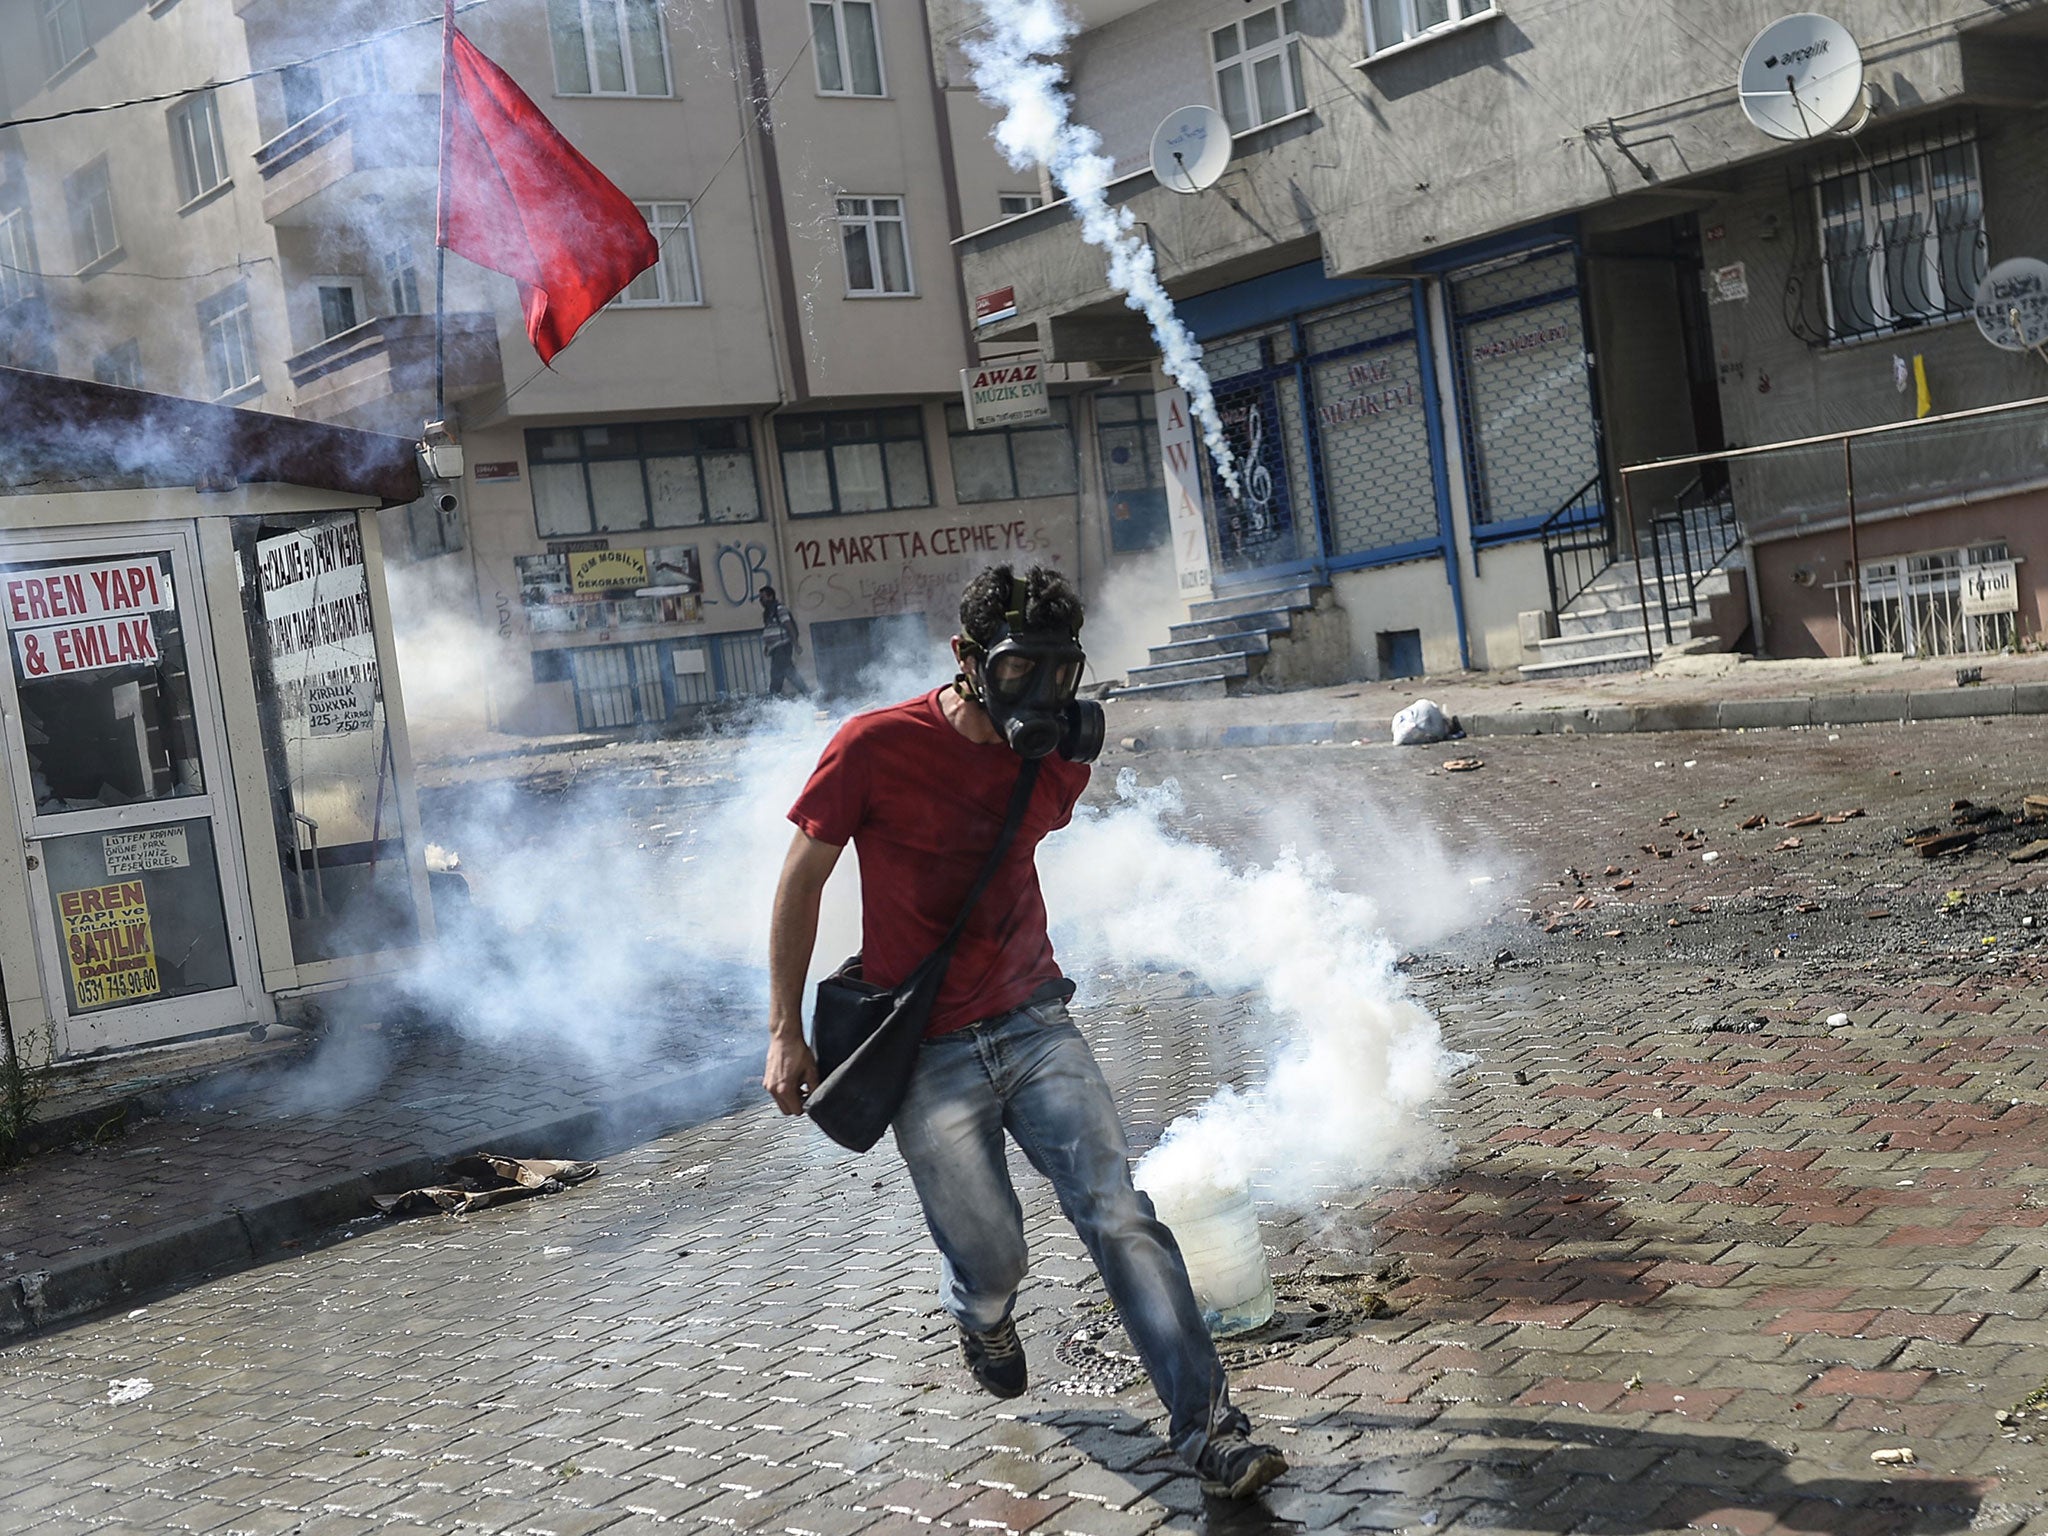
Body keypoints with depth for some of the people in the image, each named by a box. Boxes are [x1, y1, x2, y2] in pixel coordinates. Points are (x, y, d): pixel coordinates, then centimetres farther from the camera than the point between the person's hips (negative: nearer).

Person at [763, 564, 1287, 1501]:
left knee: (1120, 1218, -9)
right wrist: (785, 1033, -6)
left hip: (1035, 1026, 3)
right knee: (992, 1263, 4)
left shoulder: (1055, 764, 0)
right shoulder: (878, 747, -15)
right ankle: (979, 1312, 43)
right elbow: (801, 880, -6)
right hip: (929, 1060, -3)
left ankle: (1208, 1428, -4)